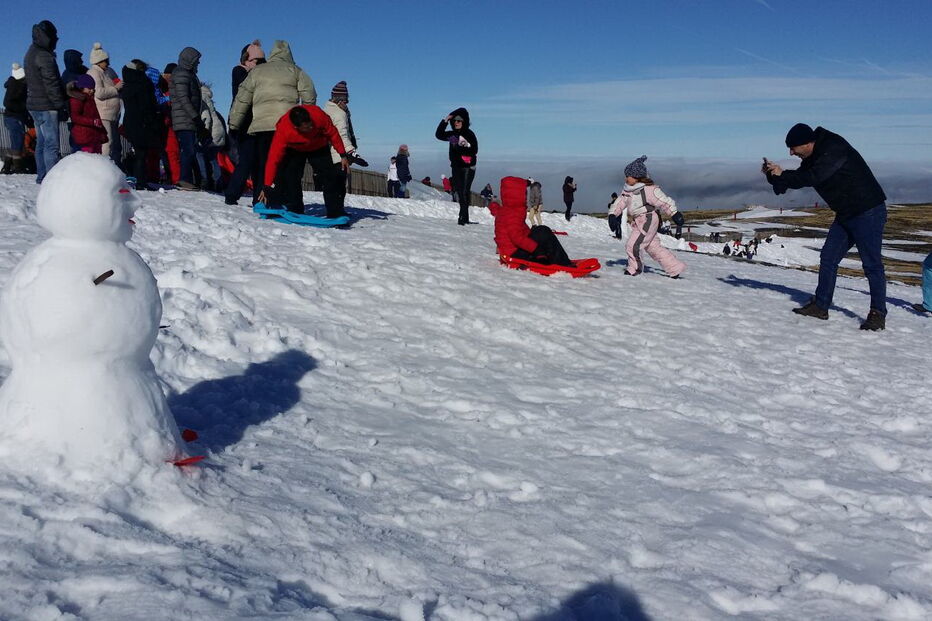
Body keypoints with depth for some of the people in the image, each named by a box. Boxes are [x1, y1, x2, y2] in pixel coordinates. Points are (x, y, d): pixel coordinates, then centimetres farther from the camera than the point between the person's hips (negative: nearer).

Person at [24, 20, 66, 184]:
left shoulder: (31, 53, 17)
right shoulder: (44, 56, -15)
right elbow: (51, 84, -18)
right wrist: (61, 104, -13)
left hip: (34, 104, 10)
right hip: (45, 106, -10)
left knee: (41, 142, 15)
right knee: (52, 144, -11)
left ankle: (42, 177, 19)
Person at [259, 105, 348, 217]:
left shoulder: (318, 115, -37)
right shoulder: (283, 129, -38)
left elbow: (332, 133, -17)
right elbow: (273, 159, -35)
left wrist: (343, 155, -12)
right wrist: (267, 186, -35)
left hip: (318, 148, 1)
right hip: (294, 150, 0)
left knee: (330, 177, -11)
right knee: (290, 178, -15)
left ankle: (336, 213, -6)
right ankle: (294, 211, -2)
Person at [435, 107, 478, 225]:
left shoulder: (469, 134, -6)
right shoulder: (452, 134, 11)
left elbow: (475, 150, -11)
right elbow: (439, 135, 12)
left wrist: (467, 145, -27)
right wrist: (444, 121, 4)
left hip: (467, 167, -6)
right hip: (456, 167, 6)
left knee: (464, 192, -12)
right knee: (459, 192, 6)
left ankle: (463, 217, -14)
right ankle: (465, 217, 13)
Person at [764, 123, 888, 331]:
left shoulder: (834, 149, -21)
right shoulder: (812, 158, 8)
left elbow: (814, 177, -30)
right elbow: (798, 178, 13)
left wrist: (782, 174, -21)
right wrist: (774, 175, -5)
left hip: (868, 212, -10)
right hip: (845, 215, 10)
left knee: (871, 263, -7)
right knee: (828, 258, 8)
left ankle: (878, 314, -1)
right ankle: (820, 306, 15)